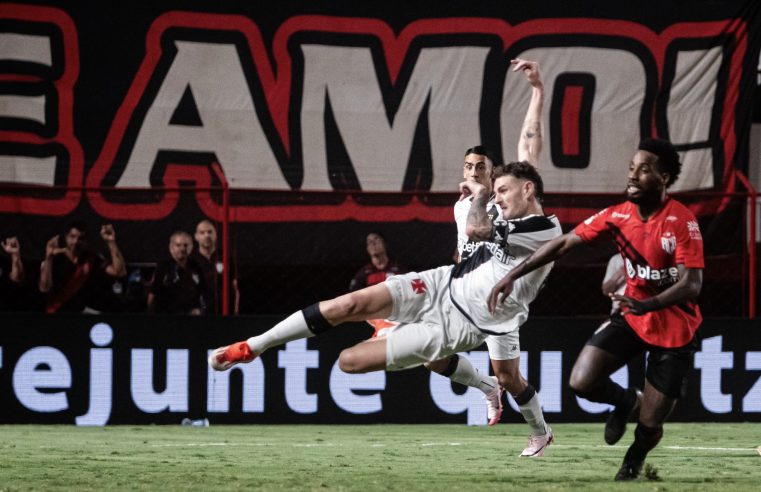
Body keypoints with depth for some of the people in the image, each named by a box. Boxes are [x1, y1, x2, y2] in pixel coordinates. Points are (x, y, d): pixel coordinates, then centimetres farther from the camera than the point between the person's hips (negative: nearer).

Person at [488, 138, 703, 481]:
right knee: (582, 382, -17)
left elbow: (692, 284, -28)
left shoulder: (682, 221, -21)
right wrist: (513, 276, -12)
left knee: (649, 425, -2)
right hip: (633, 319, 4)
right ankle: (627, 402, 19)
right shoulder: (618, 215, -7)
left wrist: (647, 304, -45)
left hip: (675, 331, -4)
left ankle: (633, 463, 37)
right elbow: (564, 243, -5)